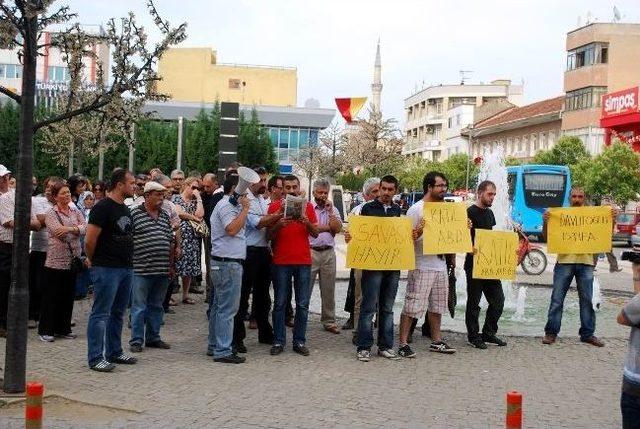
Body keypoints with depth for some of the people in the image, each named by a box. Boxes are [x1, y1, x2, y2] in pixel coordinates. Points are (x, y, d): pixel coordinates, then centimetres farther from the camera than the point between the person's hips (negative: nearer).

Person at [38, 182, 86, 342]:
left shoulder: (75, 211, 11)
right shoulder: (51, 213, -3)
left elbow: (85, 227, -3)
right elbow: (58, 232, -17)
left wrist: (70, 229, -20)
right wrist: (78, 229, -8)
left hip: (73, 260, 5)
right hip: (56, 261, -5)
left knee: (68, 296, 11)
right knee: (52, 296, 1)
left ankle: (63, 329, 21)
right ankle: (45, 330, 10)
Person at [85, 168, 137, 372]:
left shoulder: (125, 209, 15)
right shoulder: (102, 207, -13)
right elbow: (89, 241, -15)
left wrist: (129, 260, 15)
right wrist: (94, 261, -2)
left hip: (126, 268, 9)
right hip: (107, 269, -9)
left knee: (118, 313, 16)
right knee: (101, 314, -3)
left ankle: (115, 352, 26)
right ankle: (96, 358, 1)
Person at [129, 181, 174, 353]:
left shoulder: (165, 216, 14)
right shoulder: (134, 214, -5)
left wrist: (171, 265, 16)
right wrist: (129, 263, -9)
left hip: (162, 270, 6)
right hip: (141, 269, -6)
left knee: (156, 306, 13)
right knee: (139, 307, 0)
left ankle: (153, 338, 23)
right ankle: (136, 340, 8)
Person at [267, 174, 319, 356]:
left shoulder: (308, 206, 8)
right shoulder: (275, 207, 3)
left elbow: (315, 233, 4)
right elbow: (270, 235, 2)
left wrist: (306, 221, -15)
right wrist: (279, 224, -18)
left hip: (303, 261, 2)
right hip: (281, 261, -1)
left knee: (303, 304, 4)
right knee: (280, 303, 3)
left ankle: (299, 341, 12)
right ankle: (278, 341, 10)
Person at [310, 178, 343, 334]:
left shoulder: (333, 209, 13)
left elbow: (337, 228, -2)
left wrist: (329, 211, -5)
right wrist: (328, 227, -6)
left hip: (328, 252, 4)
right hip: (310, 251, -4)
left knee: (328, 289, 9)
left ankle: (329, 321, 17)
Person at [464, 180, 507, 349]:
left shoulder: (489, 213, 15)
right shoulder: (470, 213, -10)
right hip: (474, 264, -8)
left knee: (498, 299, 9)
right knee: (474, 302, 2)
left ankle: (489, 333, 21)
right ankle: (473, 337, 12)